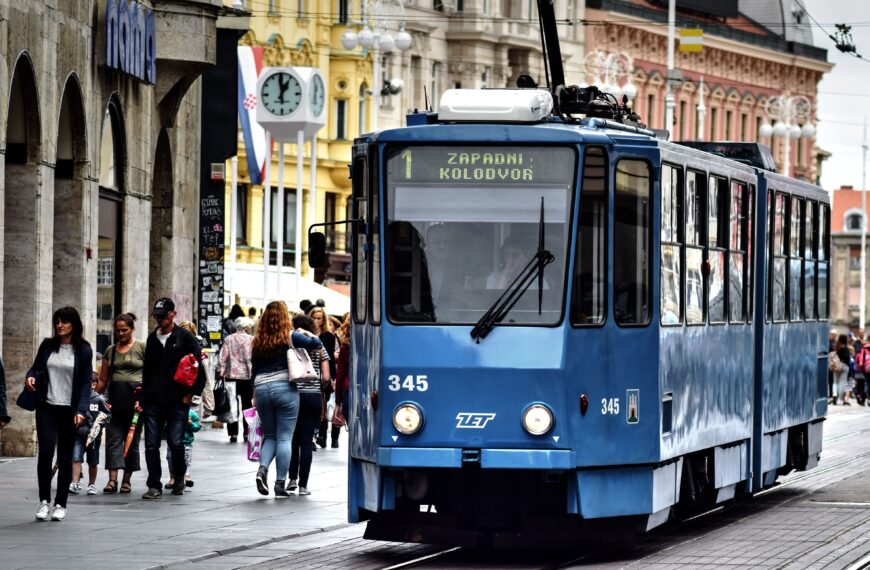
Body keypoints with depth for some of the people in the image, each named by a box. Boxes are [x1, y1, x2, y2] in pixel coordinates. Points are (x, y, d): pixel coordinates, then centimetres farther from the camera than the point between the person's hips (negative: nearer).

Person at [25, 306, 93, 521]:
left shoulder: (83, 350, -1)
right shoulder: (48, 346, 7)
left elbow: (86, 382, -3)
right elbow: (36, 367, 17)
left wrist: (81, 410, -13)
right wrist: (30, 376, -8)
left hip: (69, 410, -1)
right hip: (47, 407, 1)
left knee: (65, 457, 3)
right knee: (45, 451, -11)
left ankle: (60, 504, 12)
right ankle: (44, 501, -3)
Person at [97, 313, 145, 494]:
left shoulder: (142, 348, 3)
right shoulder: (110, 351, 15)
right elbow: (103, 380, 17)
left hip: (136, 397, -3)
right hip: (115, 398, 3)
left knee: (132, 438, 2)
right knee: (113, 438, -6)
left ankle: (127, 479, 9)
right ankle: (112, 479, -13)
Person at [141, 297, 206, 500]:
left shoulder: (185, 337, 0)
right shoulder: (152, 338, 15)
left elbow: (198, 367, -1)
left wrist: (191, 393, -6)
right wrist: (144, 396, 14)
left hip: (177, 401, -4)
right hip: (152, 402, 4)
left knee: (176, 443, -6)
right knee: (151, 445, -1)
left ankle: (179, 476, 20)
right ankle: (154, 486, 4)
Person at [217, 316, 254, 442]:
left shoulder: (229, 339, 4)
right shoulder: (250, 340, -4)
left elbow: (222, 358, 0)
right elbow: (250, 359, -8)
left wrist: (220, 372, 4)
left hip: (231, 376, 2)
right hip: (246, 376, -2)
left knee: (232, 405, 4)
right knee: (247, 406, 7)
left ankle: (233, 433, 0)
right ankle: (246, 433, 7)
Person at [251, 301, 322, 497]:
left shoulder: (257, 341, 8)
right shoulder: (290, 337, -3)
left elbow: (254, 369, 12)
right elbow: (316, 343, -8)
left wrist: (255, 396, 19)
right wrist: (310, 337, 15)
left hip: (261, 389, 4)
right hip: (285, 388, -4)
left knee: (270, 436, 17)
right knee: (284, 438, 1)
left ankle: (262, 469, -8)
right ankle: (280, 484, -2)